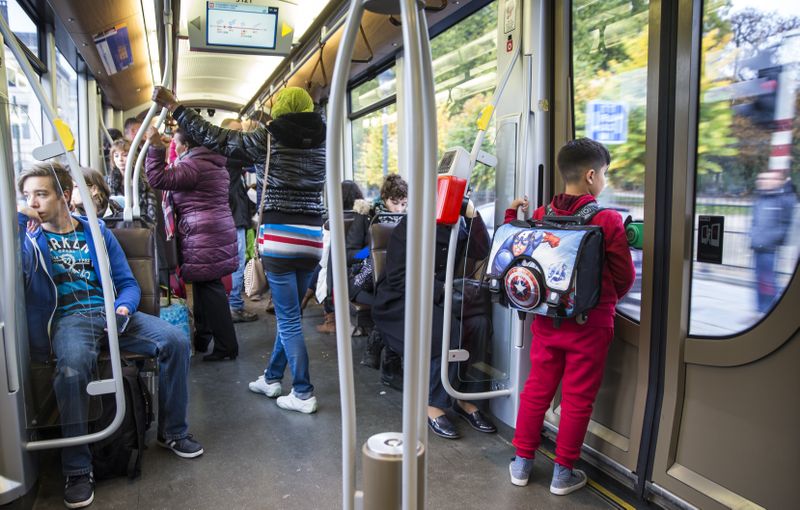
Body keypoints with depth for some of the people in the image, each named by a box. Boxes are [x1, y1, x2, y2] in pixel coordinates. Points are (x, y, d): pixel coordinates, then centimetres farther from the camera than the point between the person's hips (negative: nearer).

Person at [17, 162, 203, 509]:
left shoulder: (96, 231, 16)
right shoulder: (29, 235, 10)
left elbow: (127, 282, 14)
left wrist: (124, 307, -7)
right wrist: (19, 218, -11)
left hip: (110, 312, 3)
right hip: (68, 319, -3)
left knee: (175, 341, -18)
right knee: (72, 367, -36)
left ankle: (172, 431, 0)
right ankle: (77, 469, -21)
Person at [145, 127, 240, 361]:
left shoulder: (193, 165, -13)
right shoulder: (214, 163, 19)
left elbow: (159, 178, -18)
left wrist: (155, 146, -13)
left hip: (203, 236, -10)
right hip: (219, 230, 10)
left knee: (209, 289, -5)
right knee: (205, 286, 16)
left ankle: (226, 346, -1)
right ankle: (202, 339, 27)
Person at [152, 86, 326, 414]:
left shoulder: (267, 140, -5)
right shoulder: (320, 143, 6)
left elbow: (213, 138, -1)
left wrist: (173, 106, 10)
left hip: (279, 240, -5)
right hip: (312, 239, 5)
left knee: (289, 320, 1)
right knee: (288, 314, 16)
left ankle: (303, 394, 5)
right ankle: (272, 378, 29)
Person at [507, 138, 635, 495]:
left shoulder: (540, 217, -2)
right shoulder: (608, 220, -13)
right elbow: (625, 277, -4)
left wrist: (512, 218, 15)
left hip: (546, 319, 4)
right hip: (589, 323, -4)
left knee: (536, 390, 14)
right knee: (577, 398, 9)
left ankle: (522, 462, 26)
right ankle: (563, 472, 21)